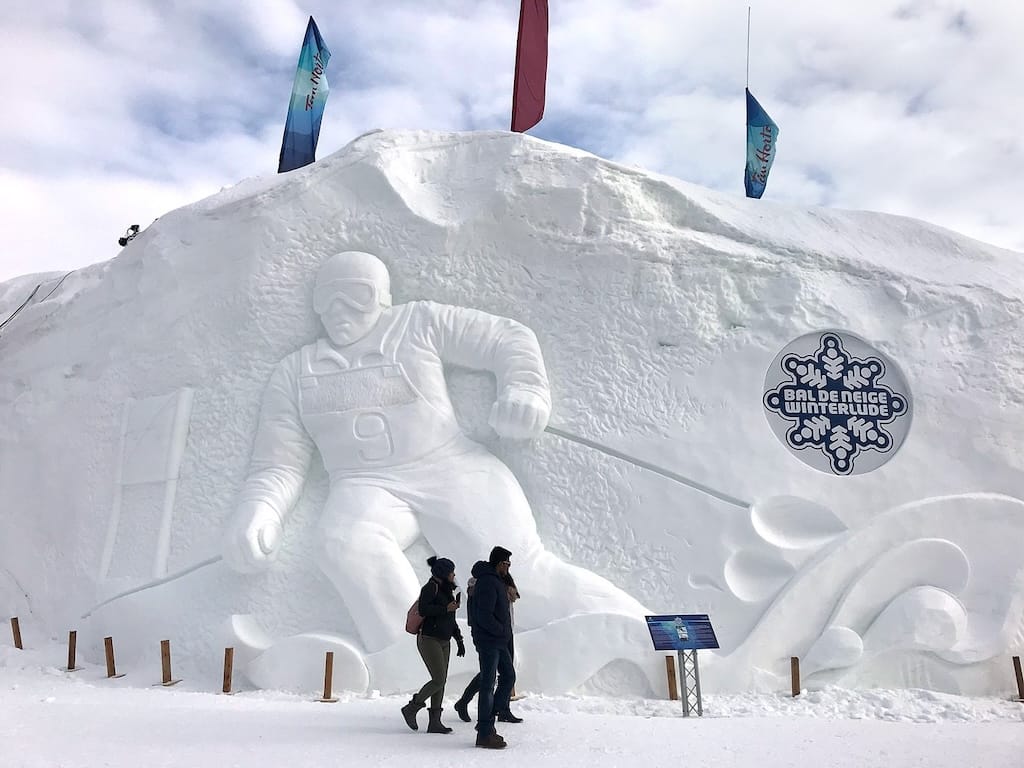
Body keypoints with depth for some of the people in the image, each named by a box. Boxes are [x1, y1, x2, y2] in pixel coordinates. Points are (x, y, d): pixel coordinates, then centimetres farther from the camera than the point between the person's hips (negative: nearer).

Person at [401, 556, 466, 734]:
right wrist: (446, 609, -21)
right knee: (438, 680, -12)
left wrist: (459, 641, 17)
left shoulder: (446, 590, 16)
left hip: (443, 642, 9)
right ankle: (411, 708, 4)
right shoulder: (430, 588, -11)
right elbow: (423, 609, -26)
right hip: (429, 640, -9)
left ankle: (434, 723, 7)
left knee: (441, 681, 4)